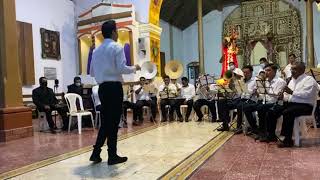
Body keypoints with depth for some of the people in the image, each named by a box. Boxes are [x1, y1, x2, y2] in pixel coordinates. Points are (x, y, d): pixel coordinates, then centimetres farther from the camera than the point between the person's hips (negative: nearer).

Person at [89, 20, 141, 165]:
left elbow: (92, 72, 15)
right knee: (114, 121, 0)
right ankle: (112, 155, 9)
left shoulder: (96, 50, 14)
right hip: (114, 87, -7)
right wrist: (134, 68, 1)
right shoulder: (116, 47, -7)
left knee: (106, 120, 14)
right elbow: (122, 69, -16)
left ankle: (96, 153, 15)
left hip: (102, 87, 7)